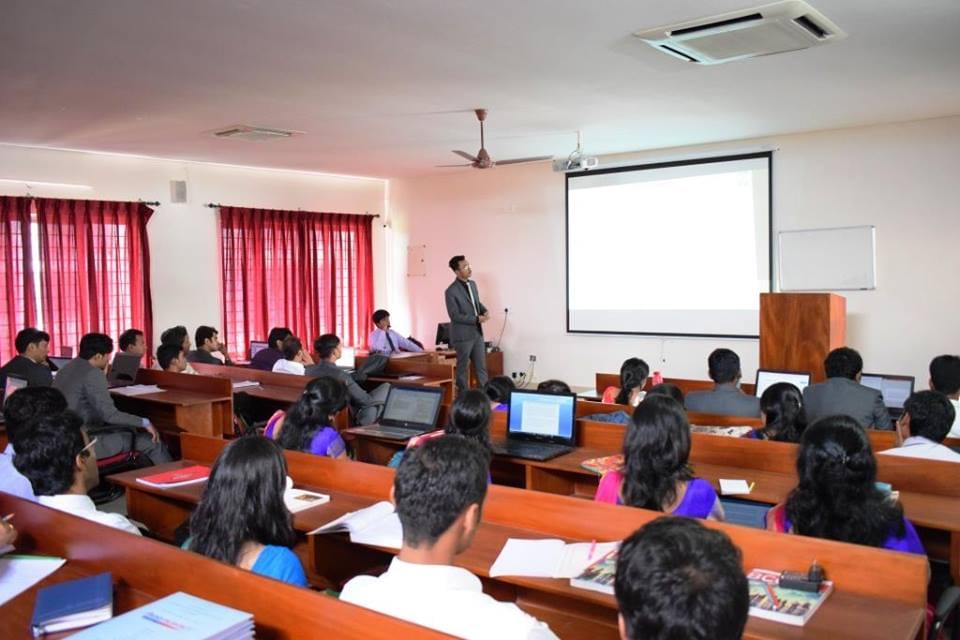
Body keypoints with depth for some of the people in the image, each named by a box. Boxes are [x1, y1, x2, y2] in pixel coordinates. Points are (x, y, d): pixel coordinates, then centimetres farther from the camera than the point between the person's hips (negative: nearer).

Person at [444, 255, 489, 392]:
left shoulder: (472, 284, 8)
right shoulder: (451, 291, -16)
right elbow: (455, 316, -18)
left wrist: (484, 311, -2)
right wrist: (477, 319, -20)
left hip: (477, 333, 7)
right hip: (463, 335, -7)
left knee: (481, 366, 9)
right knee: (463, 368, 5)